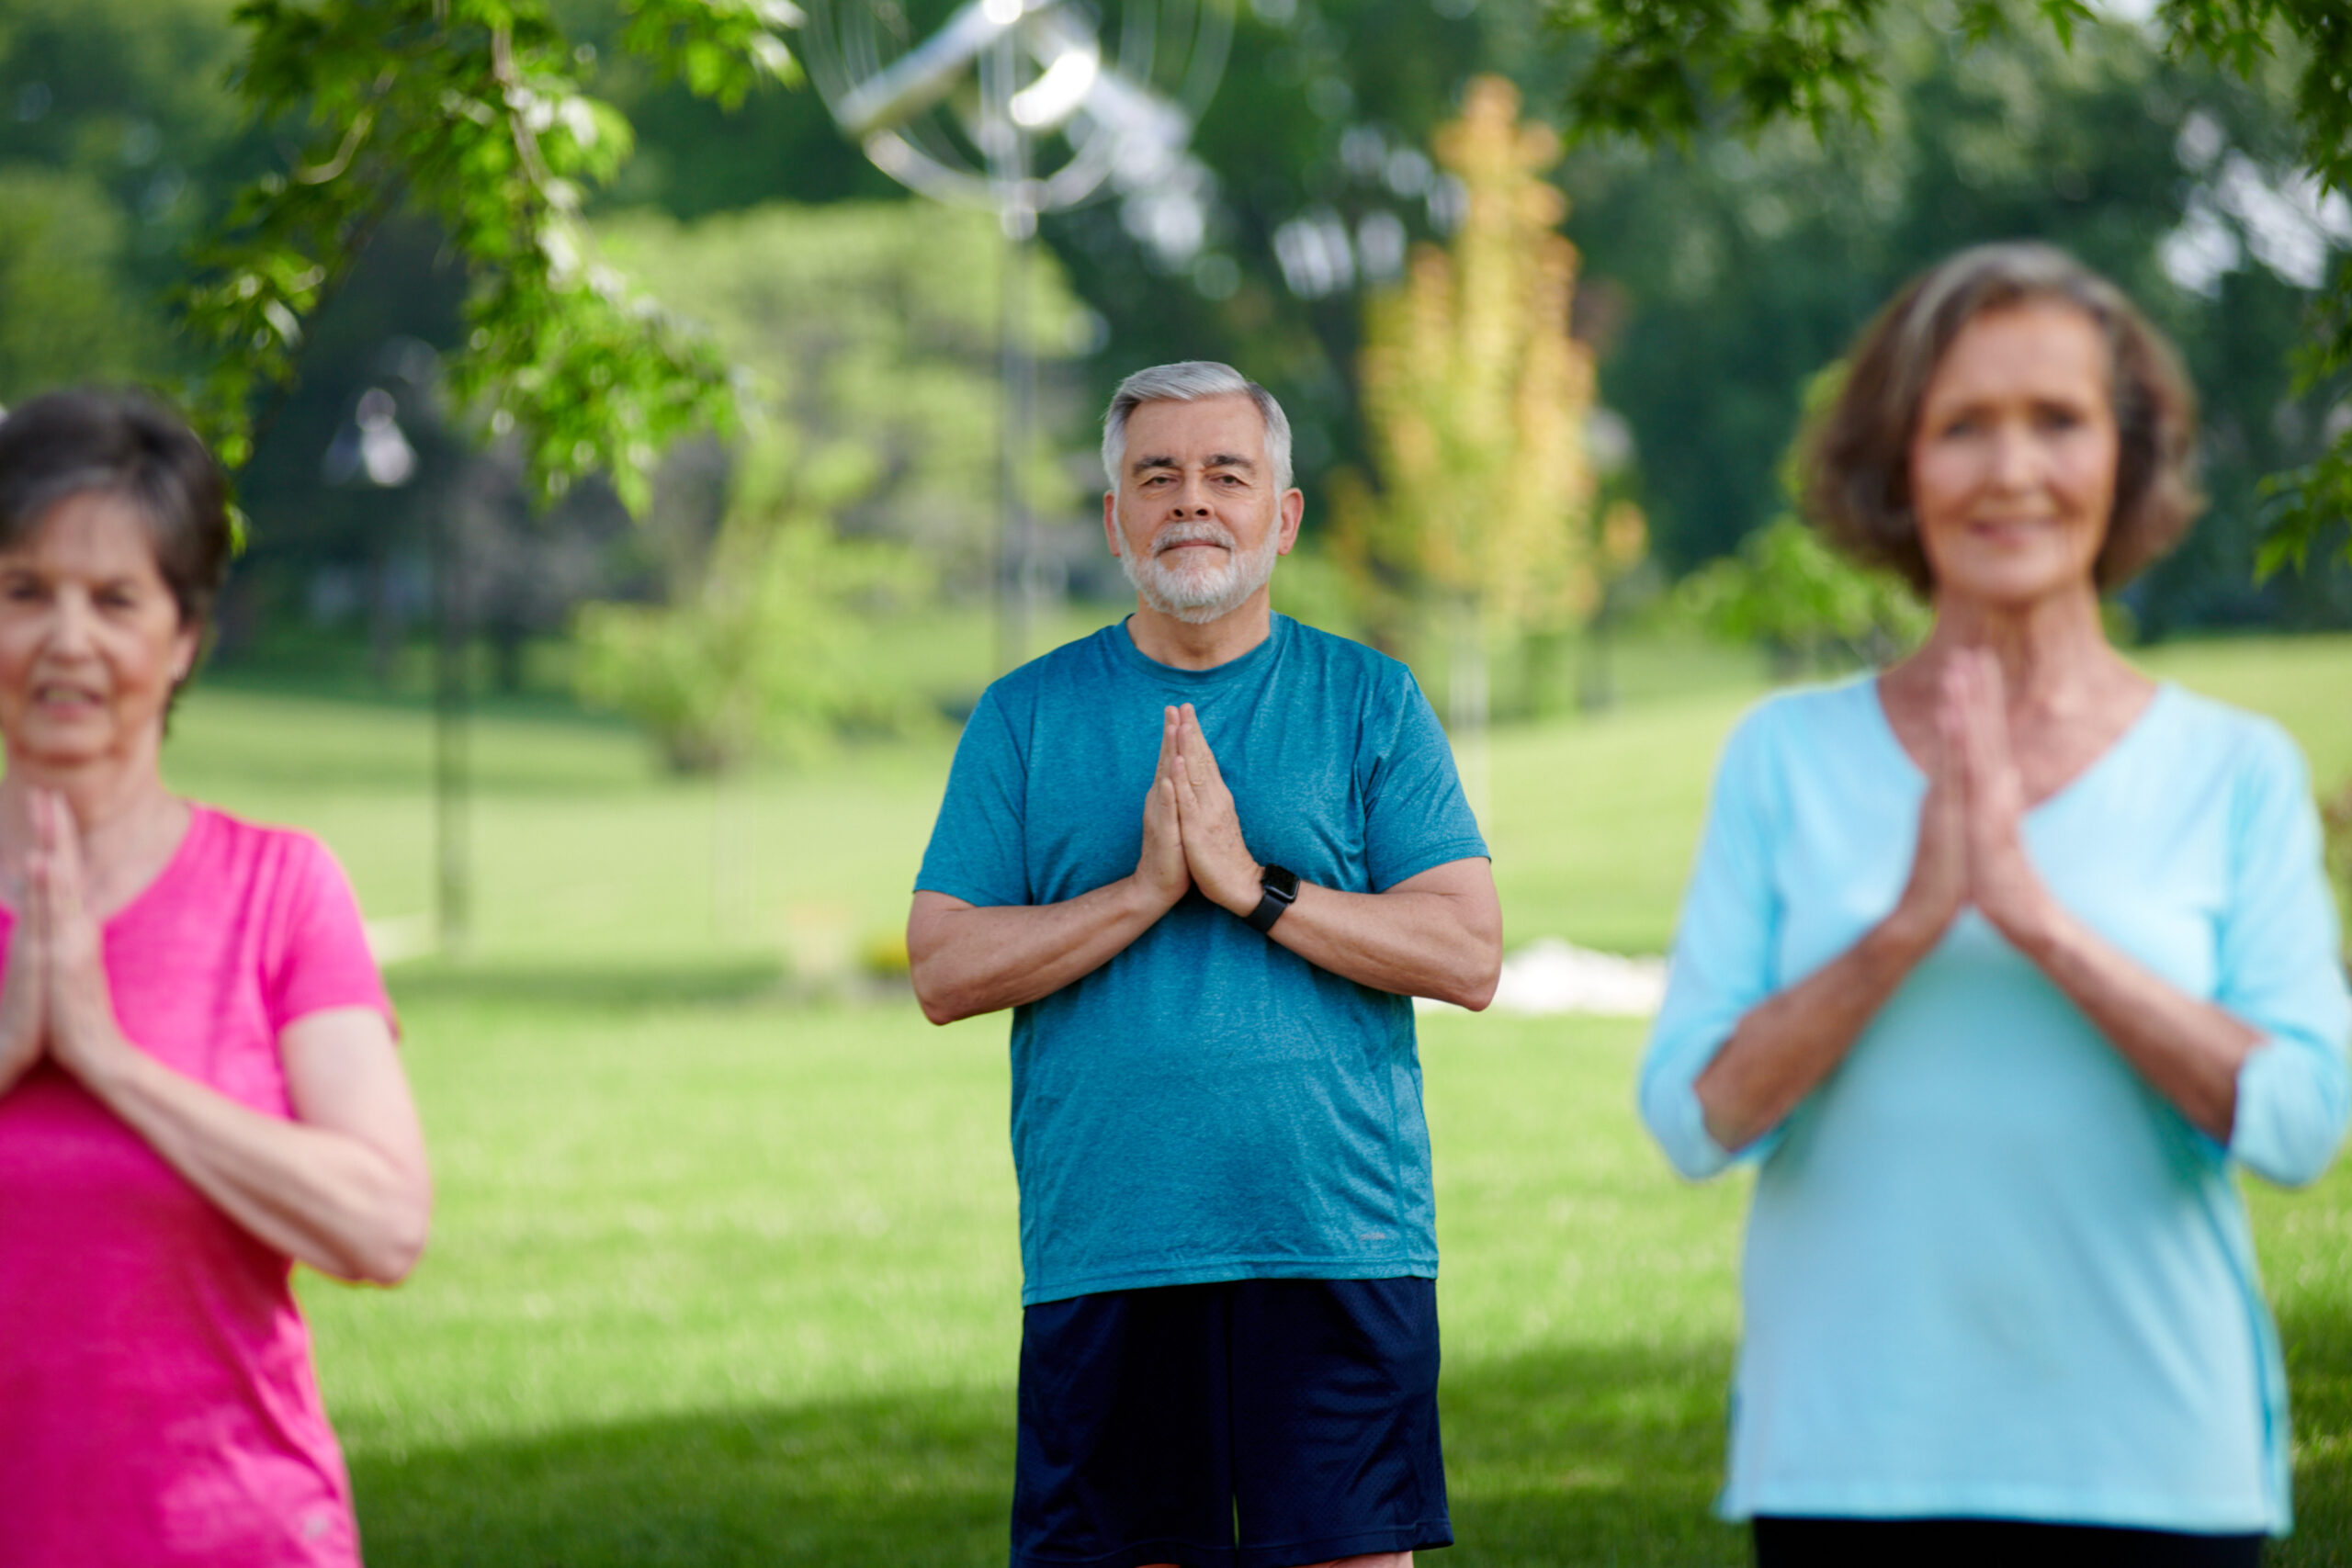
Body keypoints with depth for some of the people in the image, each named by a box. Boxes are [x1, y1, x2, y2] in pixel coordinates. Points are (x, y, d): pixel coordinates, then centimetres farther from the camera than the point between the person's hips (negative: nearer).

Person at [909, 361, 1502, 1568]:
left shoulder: (1369, 703, 8)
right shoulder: (1027, 716, 10)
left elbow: (1468, 955, -2)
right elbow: (944, 970, 1)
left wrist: (1252, 886, -12)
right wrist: (1147, 888, -11)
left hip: (1336, 1247, -1)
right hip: (1100, 1259, 1)